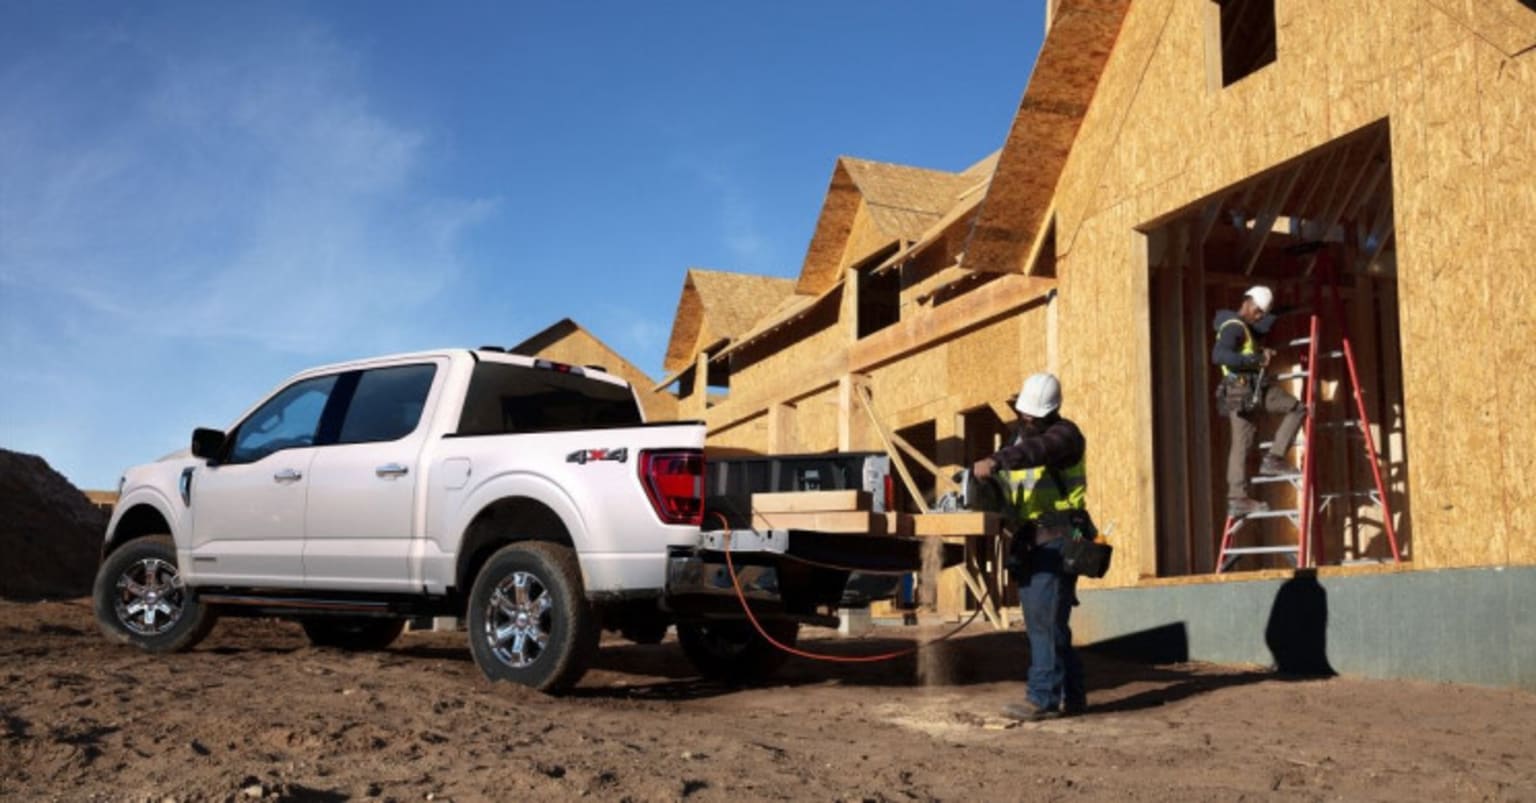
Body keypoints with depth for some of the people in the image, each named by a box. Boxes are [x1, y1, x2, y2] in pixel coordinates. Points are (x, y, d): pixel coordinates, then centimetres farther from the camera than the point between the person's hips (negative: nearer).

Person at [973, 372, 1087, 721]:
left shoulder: (1064, 434, -6)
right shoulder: (1018, 435, 20)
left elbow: (1036, 449, -28)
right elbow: (1004, 482, 17)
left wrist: (995, 461, -43)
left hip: (1056, 539, -8)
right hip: (1028, 540, 8)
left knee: (1045, 618, -12)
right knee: (1040, 620, 9)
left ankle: (1043, 698, -11)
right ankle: (1071, 695, 16)